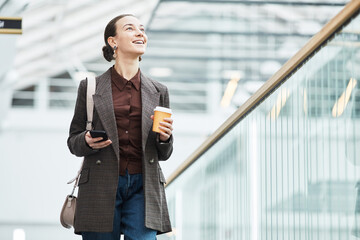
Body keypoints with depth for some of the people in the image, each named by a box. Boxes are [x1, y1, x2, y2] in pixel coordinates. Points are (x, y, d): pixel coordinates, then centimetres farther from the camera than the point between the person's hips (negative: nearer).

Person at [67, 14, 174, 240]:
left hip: (143, 187, 1)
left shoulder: (158, 91, 12)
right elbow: (73, 141, 11)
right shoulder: (90, 87, 6)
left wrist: (164, 137, -6)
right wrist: (87, 141, -10)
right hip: (101, 186, -1)